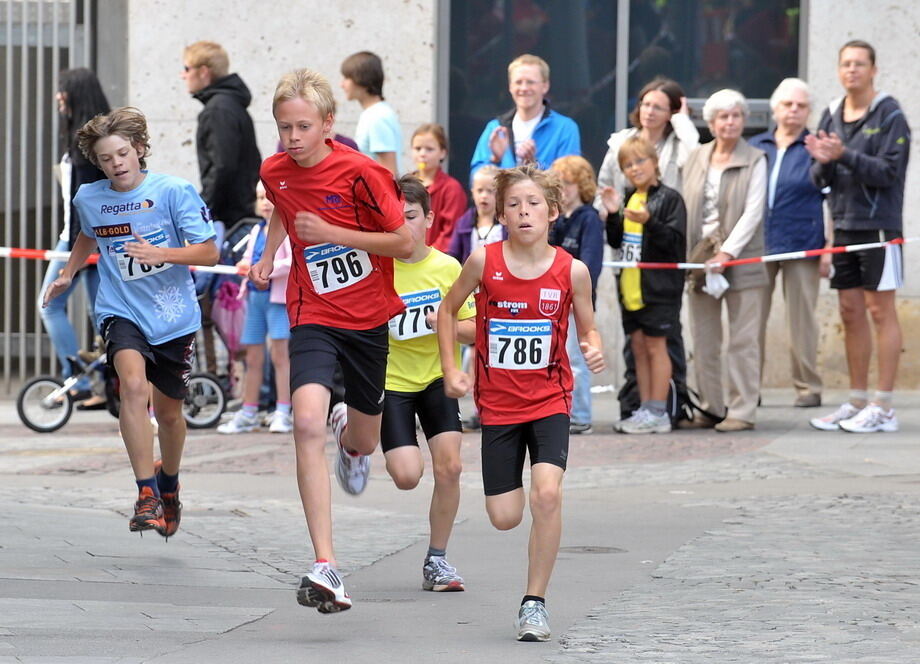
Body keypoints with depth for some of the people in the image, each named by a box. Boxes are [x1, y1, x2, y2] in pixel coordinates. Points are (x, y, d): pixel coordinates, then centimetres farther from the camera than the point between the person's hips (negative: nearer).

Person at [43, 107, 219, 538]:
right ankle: (146, 495, -27)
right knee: (134, 386, -28)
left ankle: (168, 483, 43)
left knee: (169, 411, 13)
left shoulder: (173, 191, -11)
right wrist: (67, 274, 23)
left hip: (174, 316, 0)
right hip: (122, 312, 0)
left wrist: (161, 254, -25)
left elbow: (209, 252, -12)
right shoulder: (88, 199, 1)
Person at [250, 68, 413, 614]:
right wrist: (269, 255, 8)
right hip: (314, 317, 1)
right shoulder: (275, 173, -2)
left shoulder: (360, 172, -16)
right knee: (308, 425, -24)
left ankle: (353, 434, 60)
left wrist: (332, 234, -21)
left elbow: (405, 244, -14)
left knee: (364, 443, 16)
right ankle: (326, 568, -29)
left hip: (369, 317, -1)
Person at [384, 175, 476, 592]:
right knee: (407, 476, -11)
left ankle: (436, 559, 3)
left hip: (438, 377, 2)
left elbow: (474, 330, -2)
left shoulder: (448, 268, -5)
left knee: (448, 466, -13)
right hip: (390, 380, -2)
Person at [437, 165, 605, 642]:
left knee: (546, 493, -22)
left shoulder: (572, 271, -8)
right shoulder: (484, 261, -8)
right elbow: (447, 311, 7)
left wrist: (594, 350, -16)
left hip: (550, 400, -1)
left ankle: (535, 602, -8)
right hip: (497, 401, 1)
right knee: (504, 517, -1)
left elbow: (587, 328, 6)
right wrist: (451, 370, -1)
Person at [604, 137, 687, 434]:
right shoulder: (628, 198, 14)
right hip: (630, 285, 7)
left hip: (658, 286, -7)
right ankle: (646, 410, 15)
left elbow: (675, 240, -15)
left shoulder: (669, 198, -8)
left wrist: (649, 222, -26)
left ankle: (658, 412, 0)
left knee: (655, 346, -3)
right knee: (638, 347, 10)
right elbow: (615, 242, 16)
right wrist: (612, 215, 0)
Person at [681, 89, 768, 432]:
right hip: (699, 257, 4)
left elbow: (752, 213, -6)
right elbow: (685, 209, 14)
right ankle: (709, 408, 10)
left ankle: (742, 410, -2)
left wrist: (727, 253, -15)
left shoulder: (755, 160, 1)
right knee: (704, 341, 4)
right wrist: (687, 254, 3)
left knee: (742, 340, -4)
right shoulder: (696, 159, 13)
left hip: (741, 259, -4)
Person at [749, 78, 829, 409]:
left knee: (802, 319, -1)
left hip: (802, 245, -3)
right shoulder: (755, 147, 14)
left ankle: (807, 387, 6)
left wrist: (828, 249, -4)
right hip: (757, 245, 3)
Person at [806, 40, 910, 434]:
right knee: (851, 313, 8)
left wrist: (845, 156, -23)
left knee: (880, 310, -5)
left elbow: (888, 171, -15)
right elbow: (820, 180, 11)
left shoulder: (889, 115, -6)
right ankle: (857, 401, 14)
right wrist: (822, 162, -11)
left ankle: (884, 408, -5)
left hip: (878, 224, -6)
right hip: (844, 225, 6)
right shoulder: (832, 115, 12)